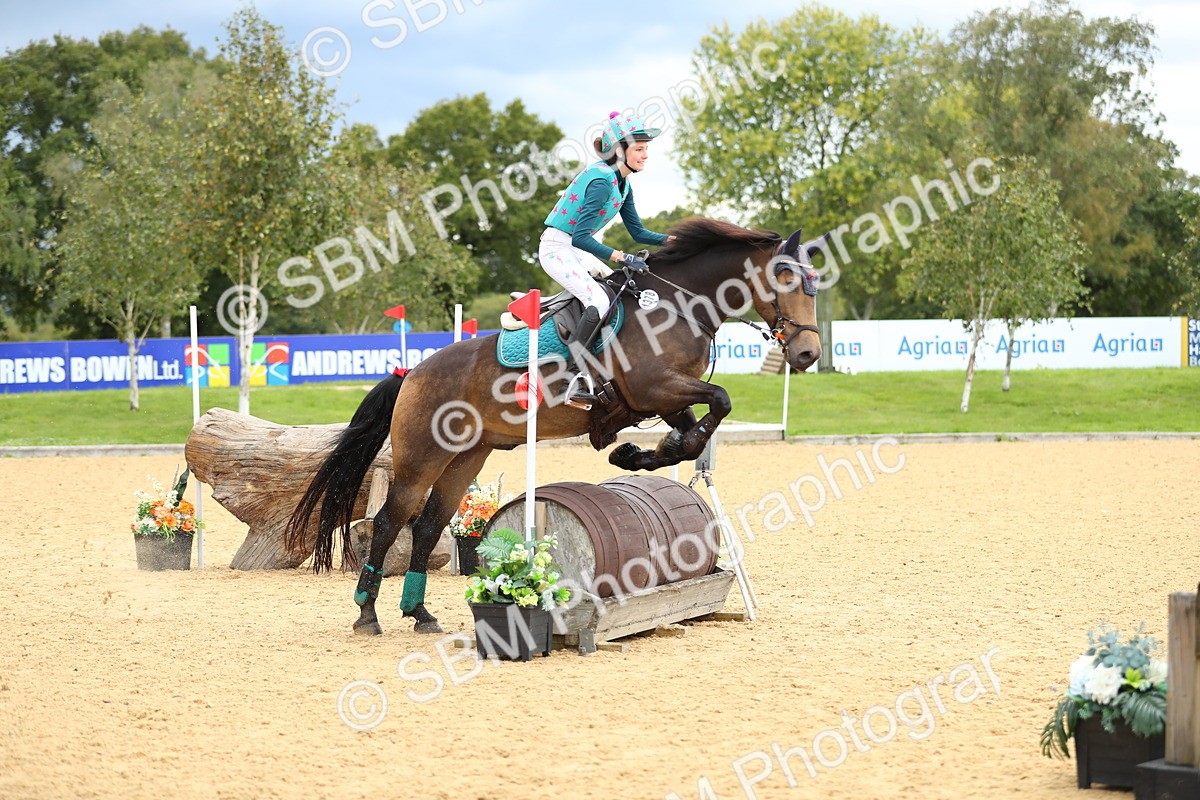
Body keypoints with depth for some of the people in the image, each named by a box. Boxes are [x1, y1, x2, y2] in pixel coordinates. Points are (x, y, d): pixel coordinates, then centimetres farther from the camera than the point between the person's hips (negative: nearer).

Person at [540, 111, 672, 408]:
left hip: (576, 250, 10)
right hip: (557, 248, -10)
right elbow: (581, 237, -28)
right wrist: (621, 257, -31)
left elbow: (638, 232, 13)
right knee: (599, 302, -27)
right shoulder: (602, 181, -22)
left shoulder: (622, 183, 9)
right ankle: (578, 382, -30)